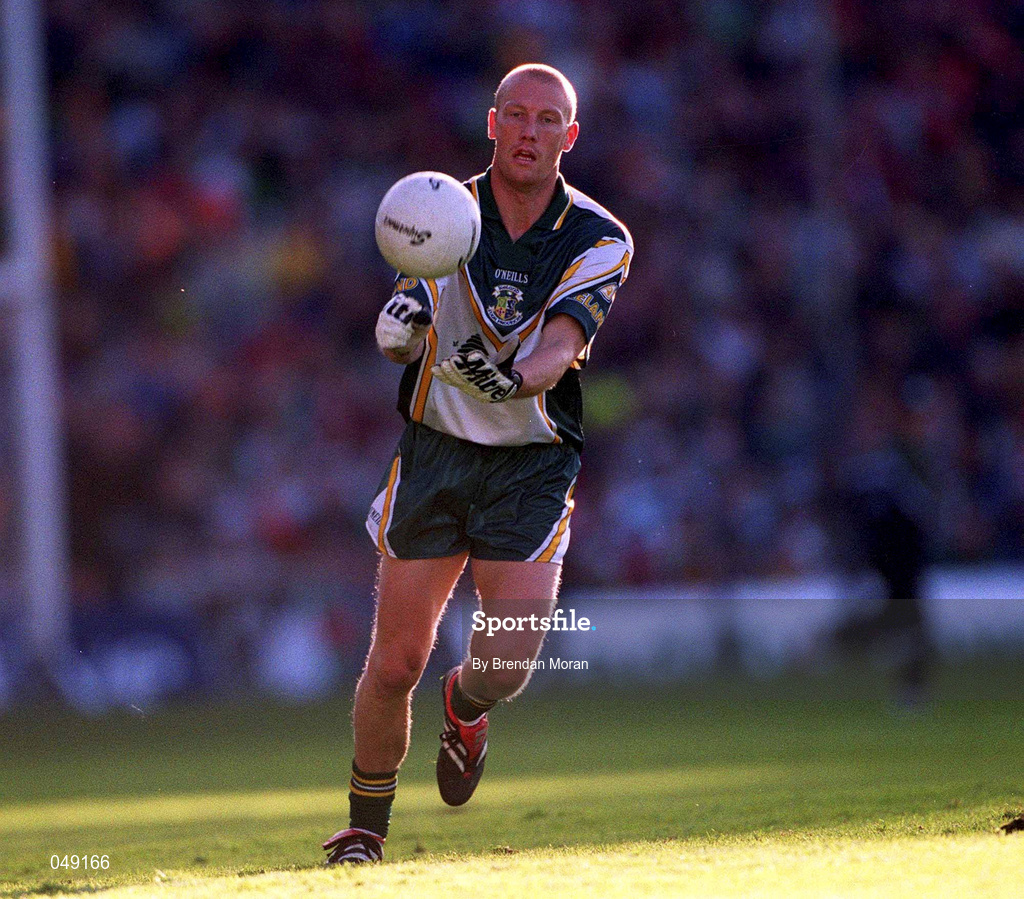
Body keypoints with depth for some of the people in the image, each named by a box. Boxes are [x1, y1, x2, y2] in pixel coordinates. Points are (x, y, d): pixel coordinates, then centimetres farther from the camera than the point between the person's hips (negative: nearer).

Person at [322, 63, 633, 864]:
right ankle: (366, 824, 18)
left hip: (533, 463, -1)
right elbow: (398, 342, -2)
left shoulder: (599, 240, -6)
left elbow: (558, 348, -18)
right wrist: (400, 325, -27)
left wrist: (512, 376, -40)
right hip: (435, 449, 1)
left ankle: (466, 707, 26)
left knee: (509, 664, -13)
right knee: (396, 662, -3)